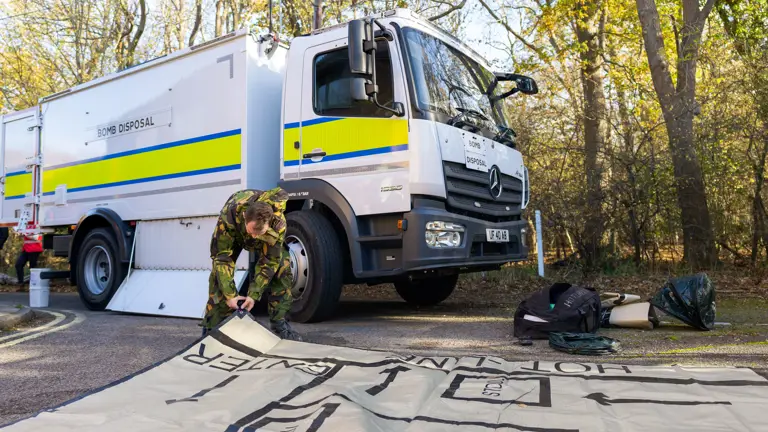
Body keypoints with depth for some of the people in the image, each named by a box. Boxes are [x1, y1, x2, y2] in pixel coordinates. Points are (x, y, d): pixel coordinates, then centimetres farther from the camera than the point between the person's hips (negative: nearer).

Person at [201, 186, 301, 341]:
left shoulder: (278, 223, -42)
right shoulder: (228, 217, -45)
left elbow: (268, 262, -31)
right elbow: (222, 258, -35)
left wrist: (253, 294, -33)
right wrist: (229, 294, -37)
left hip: (267, 237, 1)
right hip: (234, 234, -1)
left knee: (283, 267, -17)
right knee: (220, 271, -19)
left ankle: (278, 323, -4)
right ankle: (212, 328, -7)